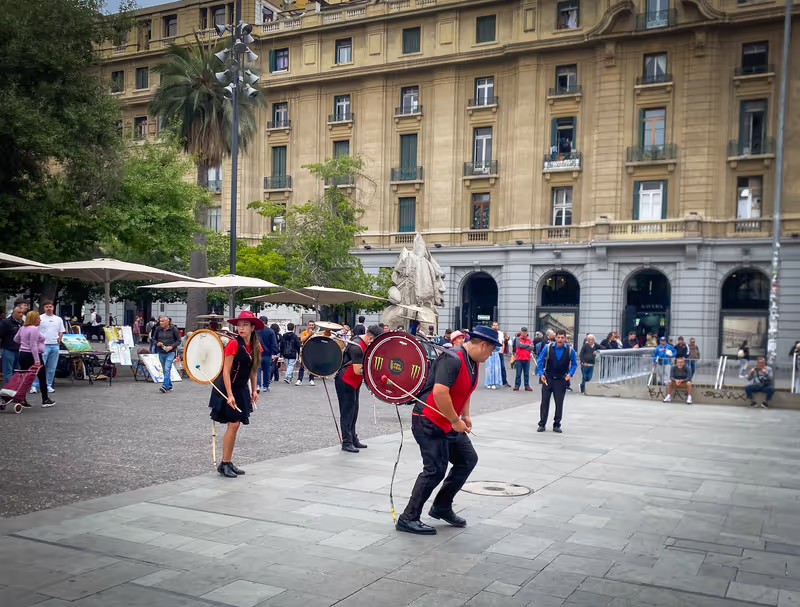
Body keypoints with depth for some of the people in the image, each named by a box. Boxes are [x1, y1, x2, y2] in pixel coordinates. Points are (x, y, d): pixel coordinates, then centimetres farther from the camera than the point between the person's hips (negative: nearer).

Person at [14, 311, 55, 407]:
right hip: (32, 356, -8)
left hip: (22, 354, 9)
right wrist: (37, 360, -25)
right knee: (42, 378, 4)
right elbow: (33, 346, -23)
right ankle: (45, 400, 9)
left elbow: (16, 339, 25)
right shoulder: (34, 329, -17)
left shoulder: (23, 328, 11)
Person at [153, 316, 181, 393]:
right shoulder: (158, 329, 4)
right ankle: (169, 386, 24)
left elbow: (178, 340, -1)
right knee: (164, 370, 12)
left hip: (170, 353, -5)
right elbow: (154, 338, 15)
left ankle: (165, 387, -21)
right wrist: (157, 343, -7)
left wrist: (171, 346, -15)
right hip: (161, 352, 5)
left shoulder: (174, 329, -5)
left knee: (167, 369, -16)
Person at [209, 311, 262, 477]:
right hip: (228, 388, -7)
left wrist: (254, 390, 10)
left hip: (241, 389, 7)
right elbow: (226, 371, -18)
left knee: (235, 425, 8)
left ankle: (229, 462, 16)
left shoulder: (255, 346, 3)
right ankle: (224, 464, 2)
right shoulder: (233, 344, -17)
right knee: (233, 424, -8)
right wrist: (230, 395, -22)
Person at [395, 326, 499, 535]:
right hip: (428, 422, -10)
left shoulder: (473, 362, 8)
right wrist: (456, 421, -22)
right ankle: (408, 519, 0)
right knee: (436, 469, -12)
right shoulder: (452, 359, -23)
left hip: (448, 423, 10)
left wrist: (465, 416, 12)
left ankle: (442, 508, 23)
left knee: (468, 459, 10)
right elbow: (439, 393, -32)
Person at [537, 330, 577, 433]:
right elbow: (539, 361, 0)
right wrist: (541, 374, -9)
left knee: (559, 403, 3)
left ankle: (557, 425, 16)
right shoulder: (548, 348, -10)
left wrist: (570, 374, -11)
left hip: (561, 380, 0)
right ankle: (542, 424, 11)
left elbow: (574, 364, 4)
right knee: (545, 401, 3)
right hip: (548, 378, 0)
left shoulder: (570, 350, -8)